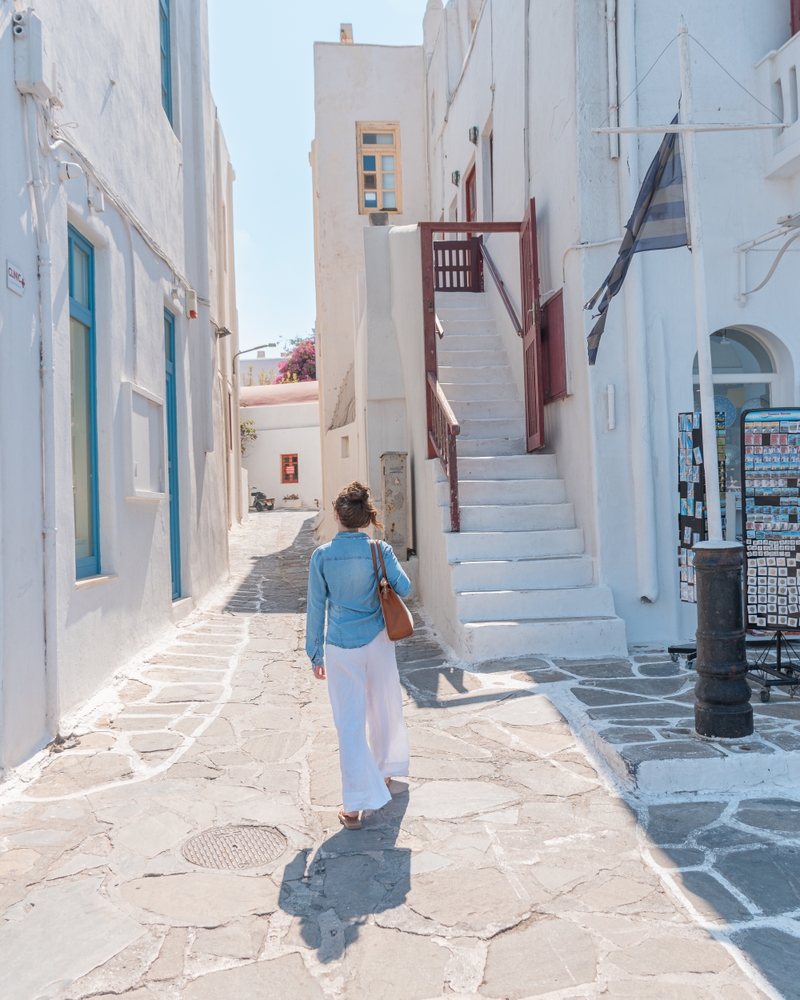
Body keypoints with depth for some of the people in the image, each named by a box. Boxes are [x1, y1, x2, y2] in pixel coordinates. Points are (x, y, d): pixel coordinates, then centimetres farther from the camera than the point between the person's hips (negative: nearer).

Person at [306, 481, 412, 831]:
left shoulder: (322, 556, -9)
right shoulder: (380, 551, -10)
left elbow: (316, 608, -3)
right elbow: (404, 589, 2)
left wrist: (315, 653, 6)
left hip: (340, 647, -1)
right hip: (377, 642, 1)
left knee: (350, 722, 3)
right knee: (385, 709, 22)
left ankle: (354, 806, 5)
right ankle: (385, 771, 44)